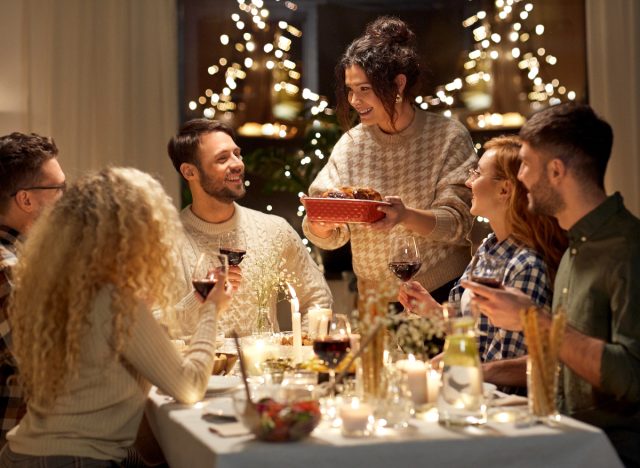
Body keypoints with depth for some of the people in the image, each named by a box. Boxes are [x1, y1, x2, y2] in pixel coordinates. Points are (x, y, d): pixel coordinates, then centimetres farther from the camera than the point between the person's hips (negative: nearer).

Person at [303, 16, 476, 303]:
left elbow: (458, 223, -12)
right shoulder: (349, 146, 3)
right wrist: (320, 226, -21)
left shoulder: (449, 138, -6)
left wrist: (406, 216, -30)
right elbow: (331, 237, 2)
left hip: (443, 293, -5)